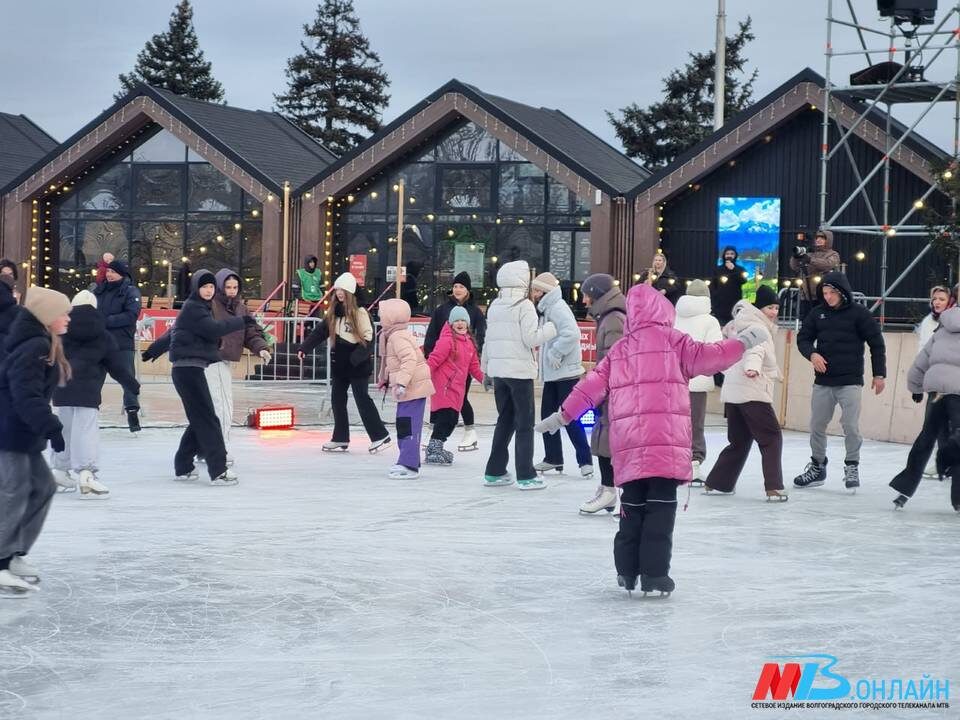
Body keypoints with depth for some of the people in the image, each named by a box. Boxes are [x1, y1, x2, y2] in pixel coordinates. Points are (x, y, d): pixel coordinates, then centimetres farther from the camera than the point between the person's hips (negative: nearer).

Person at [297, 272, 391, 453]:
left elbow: (368, 338, -13)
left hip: (358, 365, -7)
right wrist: (304, 348, -1)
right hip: (339, 363, 7)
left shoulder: (360, 313, -12)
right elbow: (320, 332, 9)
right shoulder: (333, 313, 9)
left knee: (362, 399, -6)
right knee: (337, 399, 8)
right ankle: (340, 439, 16)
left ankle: (380, 436, 1)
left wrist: (356, 357, -21)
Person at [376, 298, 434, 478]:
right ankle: (407, 461, 25)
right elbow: (393, 364, 31)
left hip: (413, 388, -11)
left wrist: (401, 383, -35)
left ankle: (409, 466, -14)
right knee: (403, 425, 17)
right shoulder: (394, 336, 17)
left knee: (408, 427, -12)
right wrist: (385, 379, 41)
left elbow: (410, 360, -31)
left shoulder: (398, 337, -18)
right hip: (411, 389, 11)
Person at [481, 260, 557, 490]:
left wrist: (486, 370, 21)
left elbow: (488, 340, 14)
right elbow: (531, 338, -15)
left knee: (505, 421, 16)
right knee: (525, 423, 0)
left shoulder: (494, 306, 10)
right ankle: (526, 476, -1)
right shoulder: (524, 306, -10)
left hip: (498, 370, 6)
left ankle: (494, 472, 16)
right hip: (520, 371, -6)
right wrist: (553, 328, -2)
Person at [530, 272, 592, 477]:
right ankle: (553, 458, 19)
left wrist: (555, 353, -21)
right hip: (552, 373, 10)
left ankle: (585, 461, -4)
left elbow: (571, 334, -28)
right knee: (547, 414, 11)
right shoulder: (547, 310, 15)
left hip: (566, 372, -10)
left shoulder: (558, 308, -15)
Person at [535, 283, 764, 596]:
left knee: (633, 506, 14)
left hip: (628, 442, 4)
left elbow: (593, 385, 16)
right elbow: (706, 357, -4)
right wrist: (742, 341, 5)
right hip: (666, 440, -4)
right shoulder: (671, 340, 5)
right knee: (661, 506, -2)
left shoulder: (619, 349, 17)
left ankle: (627, 571, 16)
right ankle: (654, 574, -5)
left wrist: (563, 415, 23)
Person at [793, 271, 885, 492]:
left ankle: (852, 468, 6)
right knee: (816, 426, 10)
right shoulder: (817, 313, 4)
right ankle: (817, 467, 25)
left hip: (850, 382, -4)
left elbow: (876, 343, -1)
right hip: (823, 381, 4)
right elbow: (803, 338, 9)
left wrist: (879, 374, -1)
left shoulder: (859, 314, -6)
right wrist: (812, 354, -13)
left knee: (850, 426, -9)